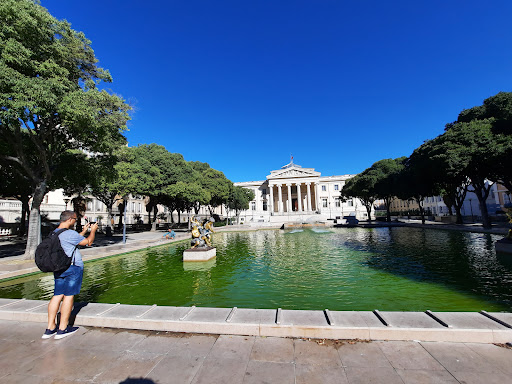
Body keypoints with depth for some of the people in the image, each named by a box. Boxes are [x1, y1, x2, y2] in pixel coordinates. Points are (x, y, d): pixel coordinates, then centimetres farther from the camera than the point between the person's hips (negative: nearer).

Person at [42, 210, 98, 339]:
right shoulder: (69, 233, -18)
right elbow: (88, 242, -9)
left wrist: (84, 231, 28)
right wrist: (93, 230, 5)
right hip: (73, 268, -9)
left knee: (57, 295, 12)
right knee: (69, 296, 1)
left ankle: (50, 328, 18)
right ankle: (62, 329, 9)